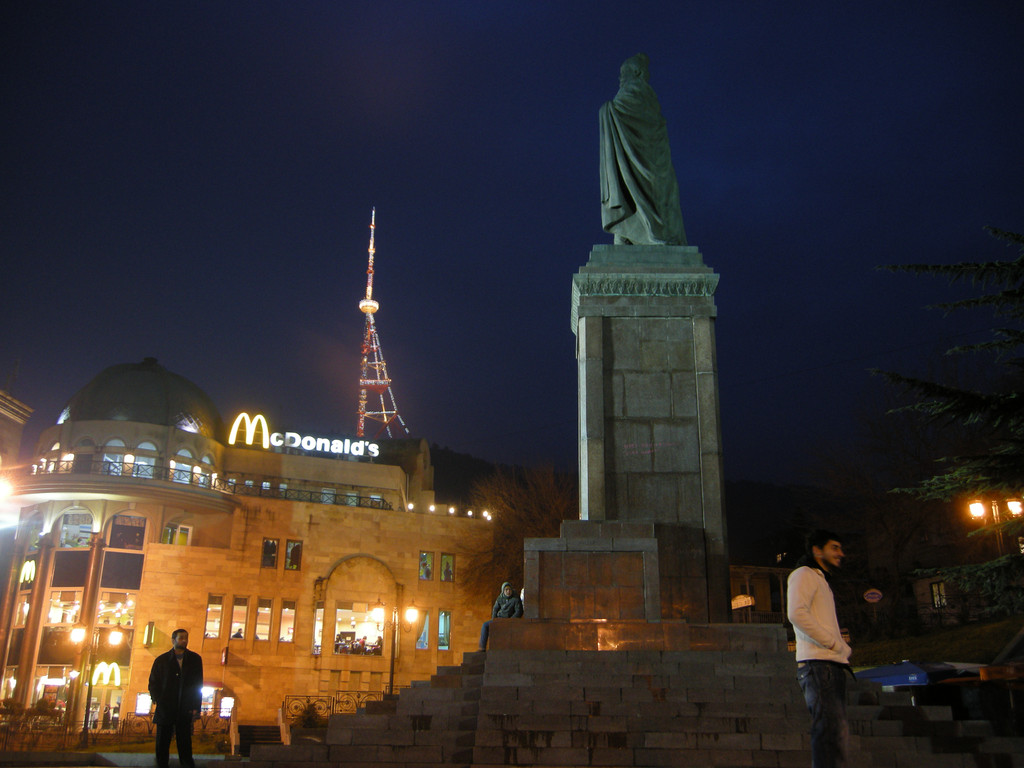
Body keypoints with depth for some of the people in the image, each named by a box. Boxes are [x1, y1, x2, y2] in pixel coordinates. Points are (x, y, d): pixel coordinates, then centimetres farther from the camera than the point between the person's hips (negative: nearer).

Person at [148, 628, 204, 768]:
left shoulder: (195, 659, 7)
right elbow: (153, 684, 6)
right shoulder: (161, 660, 5)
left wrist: (196, 707, -1)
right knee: (162, 746, 6)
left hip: (185, 711, 0)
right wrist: (159, 702, -6)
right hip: (165, 710, 0)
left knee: (185, 746, 0)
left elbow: (198, 684, 7)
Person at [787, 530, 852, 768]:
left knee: (838, 733, 8)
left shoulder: (822, 581, 28)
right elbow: (796, 613, -18)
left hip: (833, 665, 10)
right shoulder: (804, 574, -1)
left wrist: (843, 650, 10)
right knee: (830, 730, -16)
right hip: (818, 664, -10)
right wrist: (833, 642, -15)